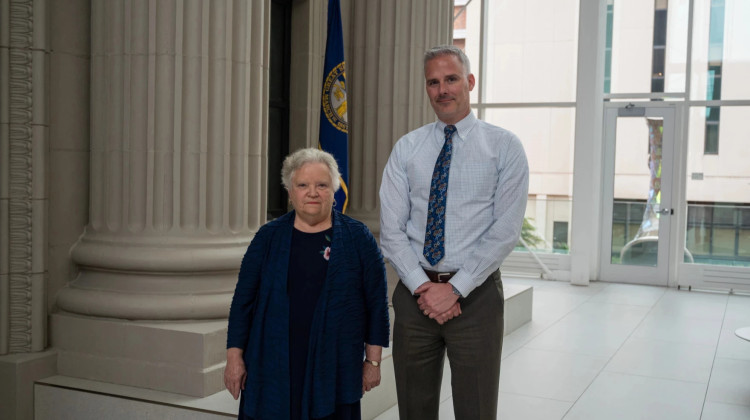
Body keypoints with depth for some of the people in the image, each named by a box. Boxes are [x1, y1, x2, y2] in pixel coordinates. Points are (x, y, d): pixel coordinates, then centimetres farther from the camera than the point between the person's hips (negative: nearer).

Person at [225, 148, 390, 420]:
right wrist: (235, 356, 1)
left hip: (333, 371, -1)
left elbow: (376, 302, 2)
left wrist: (373, 360, 0)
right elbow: (244, 299, 6)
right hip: (273, 368, 1)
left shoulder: (358, 237, 1)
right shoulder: (268, 237, 5)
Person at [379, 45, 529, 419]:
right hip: (414, 292, 3)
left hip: (476, 294, -2)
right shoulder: (406, 148, 6)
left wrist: (455, 289, -13)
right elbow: (391, 229, 1)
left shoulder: (504, 146, -1)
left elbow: (505, 231, -8)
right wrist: (423, 286, -11)